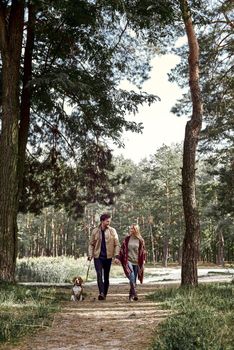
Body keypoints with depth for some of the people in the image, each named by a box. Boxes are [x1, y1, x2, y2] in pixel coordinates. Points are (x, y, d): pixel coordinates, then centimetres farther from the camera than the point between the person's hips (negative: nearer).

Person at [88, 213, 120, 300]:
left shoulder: (112, 231, 0)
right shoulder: (95, 231, 3)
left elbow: (116, 244, -1)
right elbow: (91, 244, 9)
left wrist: (116, 256, -10)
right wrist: (90, 255, -1)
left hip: (108, 257, 0)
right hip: (98, 257, 0)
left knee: (106, 276, 8)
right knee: (99, 274, -16)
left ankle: (104, 294, 19)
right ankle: (101, 293, -22)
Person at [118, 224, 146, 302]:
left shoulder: (140, 240, 3)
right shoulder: (127, 239, 2)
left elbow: (143, 250, 8)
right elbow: (122, 249, 6)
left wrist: (143, 259, 2)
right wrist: (119, 258, 1)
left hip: (137, 262, 1)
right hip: (128, 261, -1)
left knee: (134, 279, 6)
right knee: (131, 277, -21)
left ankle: (131, 295, 19)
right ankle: (134, 294, -22)